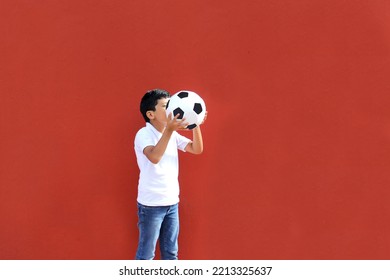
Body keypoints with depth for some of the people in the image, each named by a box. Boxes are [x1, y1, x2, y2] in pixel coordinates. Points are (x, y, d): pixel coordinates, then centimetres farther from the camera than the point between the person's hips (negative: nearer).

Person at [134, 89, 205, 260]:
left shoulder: (173, 134, 7)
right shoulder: (143, 134, -14)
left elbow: (197, 149, 3)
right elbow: (154, 157, -31)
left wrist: (195, 124, -10)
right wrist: (169, 130, -38)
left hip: (172, 202, 7)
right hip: (151, 204, -7)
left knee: (171, 252, 17)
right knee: (146, 253, 4)